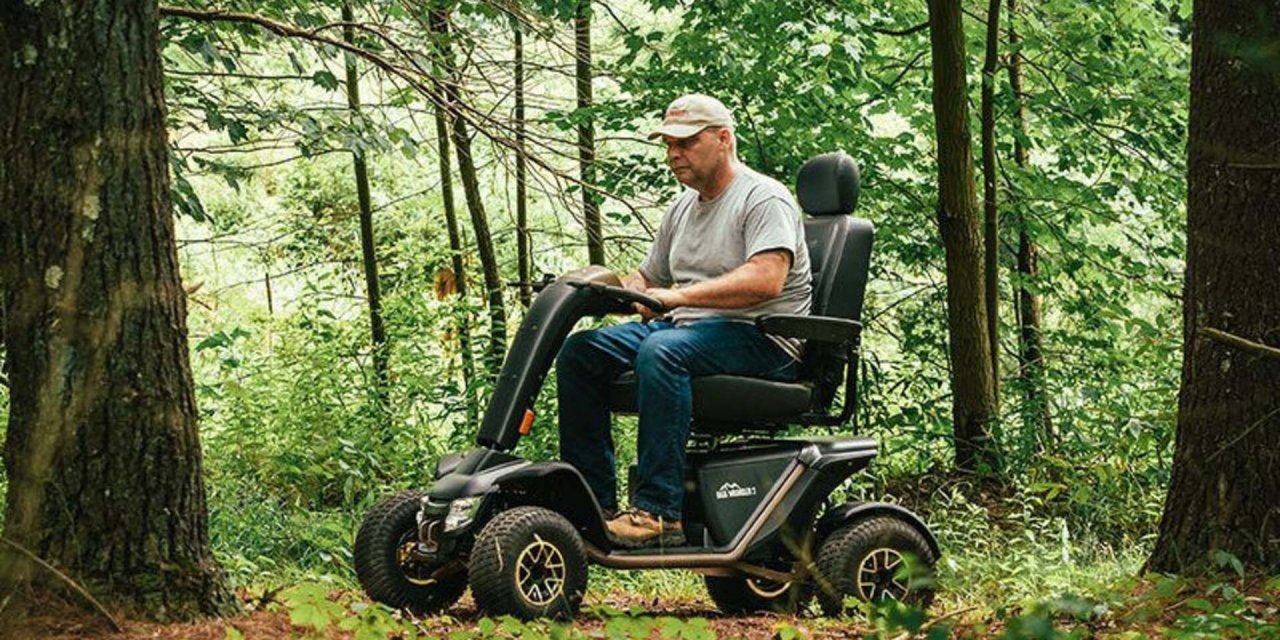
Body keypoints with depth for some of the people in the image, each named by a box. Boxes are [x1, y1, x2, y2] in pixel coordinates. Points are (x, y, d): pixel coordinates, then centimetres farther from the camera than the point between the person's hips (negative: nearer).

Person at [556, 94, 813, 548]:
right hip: (686, 327, 9)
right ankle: (594, 498, -9)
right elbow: (648, 281, 25)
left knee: (660, 352, -37)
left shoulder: (763, 198, -6)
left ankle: (659, 512, -38)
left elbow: (766, 279, -23)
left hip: (762, 339, -9)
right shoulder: (681, 210, 21)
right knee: (578, 352, -7)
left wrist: (680, 296, -28)